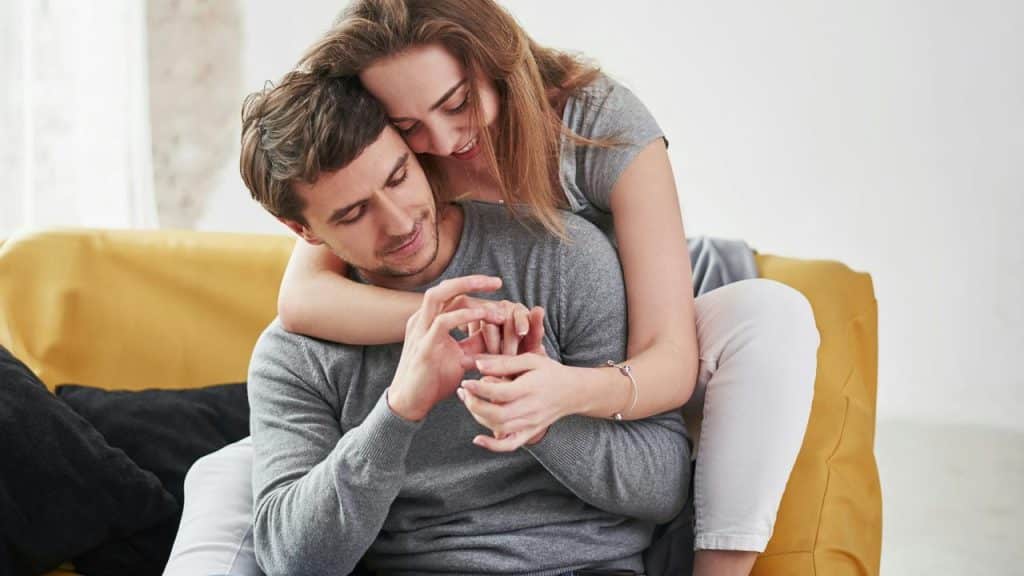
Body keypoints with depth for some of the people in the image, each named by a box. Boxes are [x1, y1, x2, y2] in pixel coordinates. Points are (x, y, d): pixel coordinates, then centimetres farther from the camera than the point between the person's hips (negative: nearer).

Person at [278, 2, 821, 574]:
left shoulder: (604, 122, -28)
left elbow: (672, 362, -34)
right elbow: (301, 300, -33)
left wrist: (570, 392, -57)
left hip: (630, 372, -1)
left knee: (772, 312, -34)